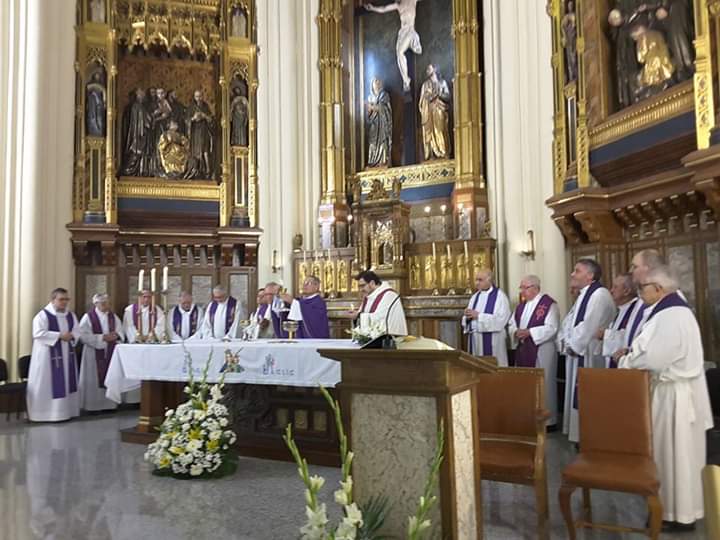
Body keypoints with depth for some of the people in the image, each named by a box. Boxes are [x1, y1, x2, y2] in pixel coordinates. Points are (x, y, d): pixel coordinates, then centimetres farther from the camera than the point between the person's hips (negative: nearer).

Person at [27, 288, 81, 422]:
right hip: (48, 356, -6)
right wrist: (59, 335, -22)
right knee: (48, 384, -4)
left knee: (66, 383, 8)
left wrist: (71, 336, -12)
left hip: (66, 355, 6)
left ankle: (66, 411, 16)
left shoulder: (71, 315, 10)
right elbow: (38, 333, -19)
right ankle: (45, 413, 3)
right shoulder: (43, 315, -9)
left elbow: (77, 332, 11)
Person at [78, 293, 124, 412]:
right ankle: (93, 405, 5)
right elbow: (83, 335, -12)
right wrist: (102, 337, -19)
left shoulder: (114, 317, 12)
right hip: (94, 353, -4)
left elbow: (121, 333, 10)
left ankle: (109, 404, 11)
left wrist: (116, 335, -13)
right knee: (94, 379, -2)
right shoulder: (88, 317, -2)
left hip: (110, 353, 4)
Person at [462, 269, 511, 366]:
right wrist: (468, 317, -9)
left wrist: (478, 315, -16)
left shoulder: (500, 296, -4)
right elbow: (466, 320, 14)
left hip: (491, 340, -6)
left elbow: (501, 319, -15)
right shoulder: (475, 297, 14)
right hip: (475, 340, 6)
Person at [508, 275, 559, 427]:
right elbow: (512, 324, 16)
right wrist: (516, 332, -7)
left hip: (542, 351, -7)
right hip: (523, 350, 7)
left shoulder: (548, 303, -10)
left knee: (543, 384, 0)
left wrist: (529, 332, -23)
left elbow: (552, 328, -18)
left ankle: (547, 420, 12)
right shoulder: (521, 305, 13)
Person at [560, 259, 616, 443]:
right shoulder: (583, 295, 15)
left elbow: (590, 326, -22)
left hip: (589, 356, -10)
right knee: (580, 398, 14)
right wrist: (568, 342, 6)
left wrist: (572, 345, -13)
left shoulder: (600, 294, -16)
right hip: (578, 353, 10)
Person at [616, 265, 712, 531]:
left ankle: (680, 515, 16)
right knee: (674, 452, 18)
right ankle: (676, 508, 31)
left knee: (675, 453, 2)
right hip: (673, 390, 10)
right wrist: (633, 352, 5)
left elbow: (655, 360, -27)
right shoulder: (671, 310, 10)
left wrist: (624, 360, -10)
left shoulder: (670, 315, -23)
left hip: (674, 394, -10)